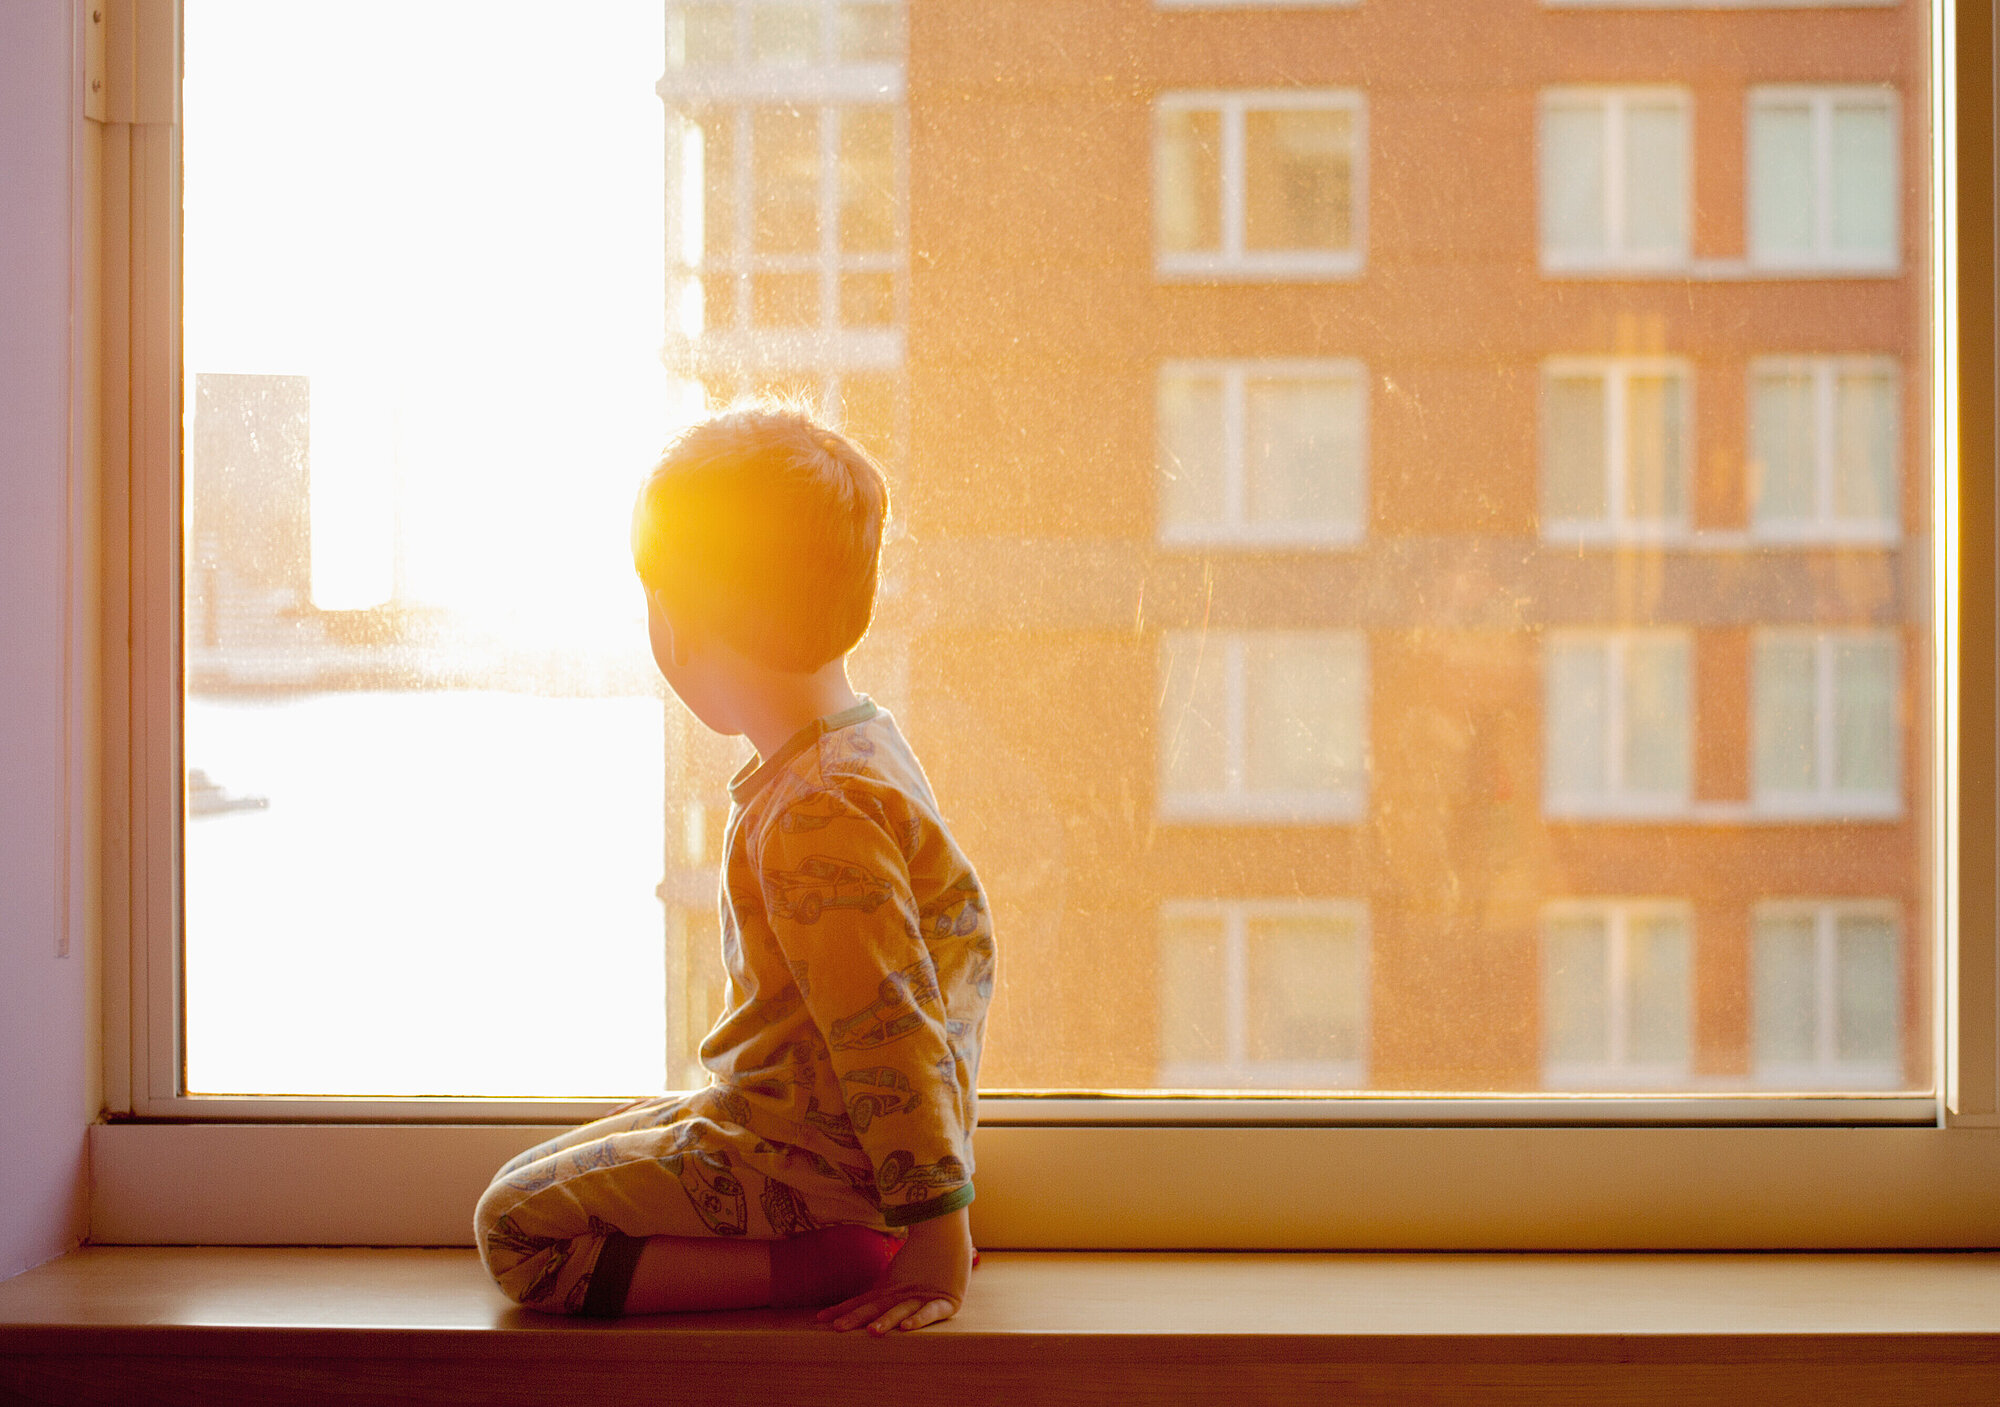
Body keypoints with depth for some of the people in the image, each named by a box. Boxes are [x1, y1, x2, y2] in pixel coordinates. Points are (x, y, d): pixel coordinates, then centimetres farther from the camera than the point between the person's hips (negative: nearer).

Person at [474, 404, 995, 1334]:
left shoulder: (814, 815, -26)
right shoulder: (866, 747, 7)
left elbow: (888, 1034, -27)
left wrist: (936, 1240, -25)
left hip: (801, 1165, -10)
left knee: (519, 1229, -9)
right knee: (547, 1167, 21)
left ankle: (831, 1263, -14)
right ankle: (850, 1244, 6)